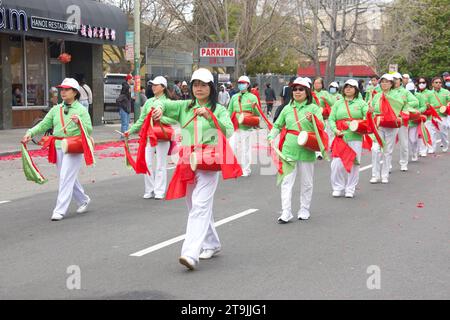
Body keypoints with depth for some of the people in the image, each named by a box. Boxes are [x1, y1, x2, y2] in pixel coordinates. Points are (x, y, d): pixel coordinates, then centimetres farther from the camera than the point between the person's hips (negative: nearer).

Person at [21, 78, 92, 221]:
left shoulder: (81, 110, -1)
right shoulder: (56, 109, 12)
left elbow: (89, 130, -7)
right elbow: (43, 124, 8)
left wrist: (79, 122, -24)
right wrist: (30, 133, -6)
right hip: (58, 147, 6)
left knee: (66, 178, -9)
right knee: (69, 178, 14)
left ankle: (60, 210, -7)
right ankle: (83, 200, 34)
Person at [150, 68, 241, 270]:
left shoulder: (219, 110, 6)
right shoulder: (184, 107, 13)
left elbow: (229, 132, -8)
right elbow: (164, 104, -1)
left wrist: (210, 117, -18)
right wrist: (159, 108, -24)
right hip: (187, 161, 5)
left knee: (200, 206, -16)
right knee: (194, 206, 13)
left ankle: (191, 253, -25)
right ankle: (212, 244, 31)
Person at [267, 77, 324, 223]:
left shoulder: (313, 108, 0)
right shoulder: (287, 108, 10)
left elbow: (321, 126, -9)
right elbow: (277, 126, 20)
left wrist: (312, 120, -27)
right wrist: (271, 137, 5)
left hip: (306, 150, -2)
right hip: (289, 149, 2)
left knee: (306, 182, 9)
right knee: (286, 181, -4)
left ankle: (304, 211, 22)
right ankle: (286, 213, -5)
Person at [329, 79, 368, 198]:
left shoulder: (361, 103, 9)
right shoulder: (338, 104, 13)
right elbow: (331, 119, 7)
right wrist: (335, 130, -11)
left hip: (355, 137, -1)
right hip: (341, 137, 1)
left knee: (354, 163, 1)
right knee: (337, 163, -6)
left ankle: (350, 189, 13)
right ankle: (338, 188, 9)